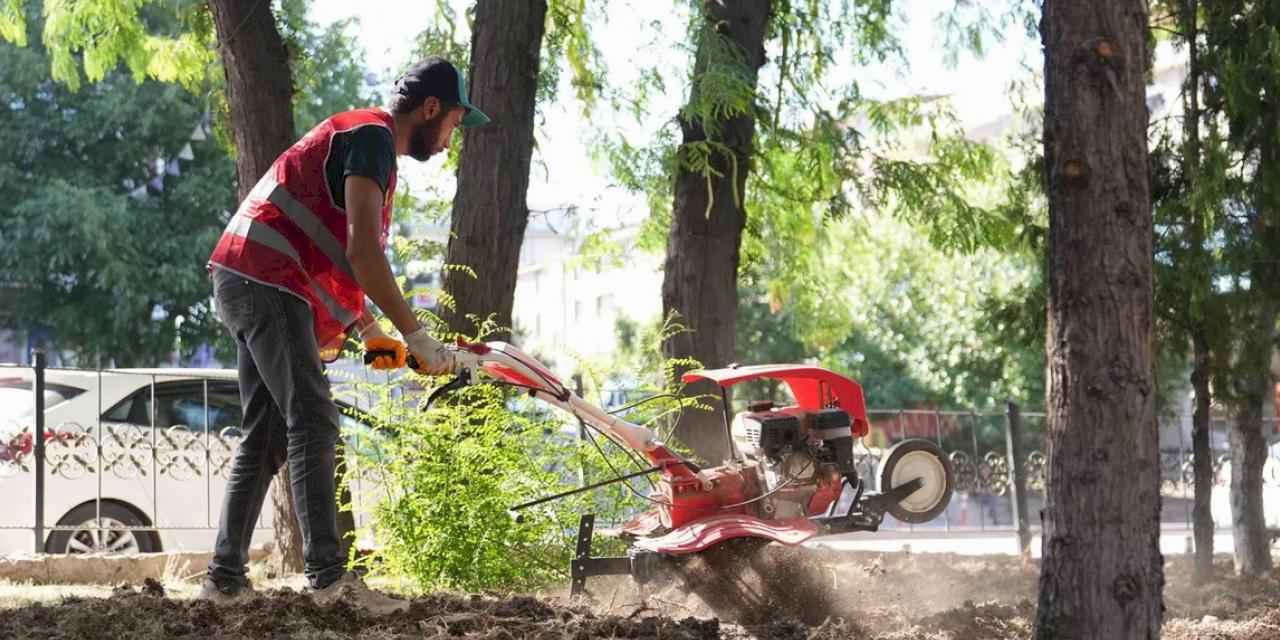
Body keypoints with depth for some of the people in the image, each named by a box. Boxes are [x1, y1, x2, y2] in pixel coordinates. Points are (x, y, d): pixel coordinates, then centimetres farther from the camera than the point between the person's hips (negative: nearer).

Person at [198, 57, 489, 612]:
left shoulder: (359, 137, 24)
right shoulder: (373, 136, -9)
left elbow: (341, 256, 29)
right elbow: (362, 251, -20)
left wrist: (370, 330, 23)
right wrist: (415, 334, -17)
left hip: (250, 288, 11)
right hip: (268, 283, -11)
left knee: (264, 437, 10)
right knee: (313, 424, -14)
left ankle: (226, 577, 10)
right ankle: (328, 575, -20)